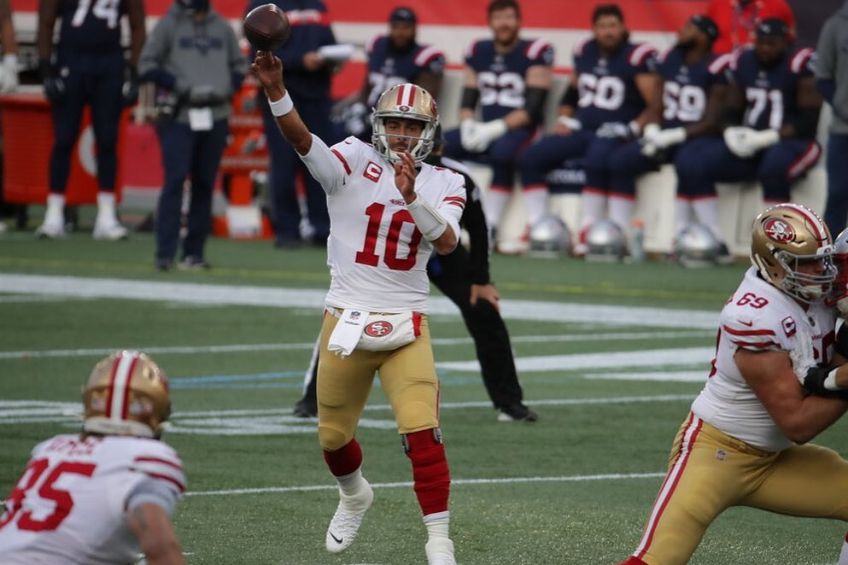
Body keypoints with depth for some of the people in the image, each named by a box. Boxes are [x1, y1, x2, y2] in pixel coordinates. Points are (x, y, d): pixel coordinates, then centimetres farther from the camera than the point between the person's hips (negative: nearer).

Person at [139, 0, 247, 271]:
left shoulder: (222, 27, 12)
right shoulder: (169, 25, 2)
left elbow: (239, 65, 18)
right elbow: (148, 65, -2)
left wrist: (225, 89, -1)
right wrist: (181, 87, -12)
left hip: (215, 115, 4)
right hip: (178, 116, -4)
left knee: (205, 184, 5)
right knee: (175, 180, -12)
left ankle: (194, 251, 12)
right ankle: (165, 253, -12)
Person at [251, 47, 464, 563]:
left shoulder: (443, 184, 1)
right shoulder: (354, 162, -4)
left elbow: (447, 241, -16)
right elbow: (303, 141, -22)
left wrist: (411, 196, -30)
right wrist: (276, 90, -40)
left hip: (405, 327, -1)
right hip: (346, 322, 1)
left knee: (422, 432, -16)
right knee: (334, 435, 16)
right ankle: (355, 496, 48)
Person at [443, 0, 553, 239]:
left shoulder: (535, 52, -6)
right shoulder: (478, 52, 13)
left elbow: (532, 107, -11)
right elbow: (468, 99, 13)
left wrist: (496, 128, -19)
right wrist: (468, 125, -9)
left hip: (518, 130, -6)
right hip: (483, 130, 6)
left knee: (502, 152, -39)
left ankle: (489, 228, -37)